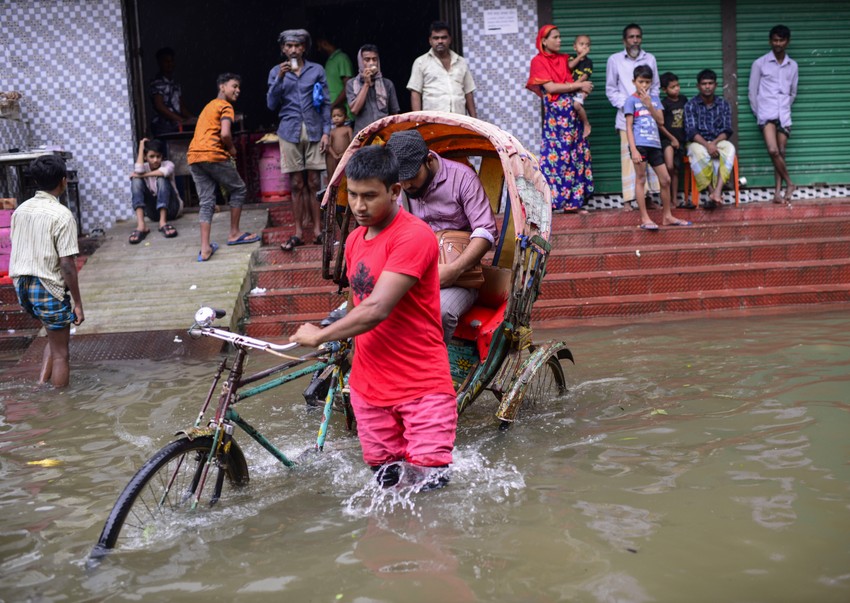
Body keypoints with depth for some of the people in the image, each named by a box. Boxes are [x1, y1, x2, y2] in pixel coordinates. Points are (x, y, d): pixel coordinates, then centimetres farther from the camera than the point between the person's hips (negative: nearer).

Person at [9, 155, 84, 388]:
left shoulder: (20, 210, 5)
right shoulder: (62, 215, -16)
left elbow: (18, 252, 12)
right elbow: (67, 266, -18)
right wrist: (78, 303, -11)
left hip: (22, 286, 7)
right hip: (48, 288, -7)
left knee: (54, 338, 26)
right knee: (60, 353, 7)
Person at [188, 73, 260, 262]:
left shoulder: (209, 106, 27)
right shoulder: (226, 106, -1)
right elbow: (225, 134, -16)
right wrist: (232, 149, 2)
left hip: (194, 156, 8)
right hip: (213, 155, -8)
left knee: (206, 202, 7)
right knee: (239, 190, 12)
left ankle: (205, 248, -3)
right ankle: (234, 233, 17)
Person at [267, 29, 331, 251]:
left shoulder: (317, 70, 7)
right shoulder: (276, 72, 9)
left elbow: (326, 103, 7)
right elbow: (272, 104, 2)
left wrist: (326, 131, -2)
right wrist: (280, 78, -10)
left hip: (314, 131, 0)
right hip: (290, 132, 0)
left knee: (314, 183, -1)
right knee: (296, 184, 2)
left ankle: (317, 230, 5)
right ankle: (298, 232, 7)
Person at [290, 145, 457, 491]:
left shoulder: (413, 236, -17)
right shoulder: (354, 241, 11)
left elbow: (377, 309, -23)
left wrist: (319, 336, -12)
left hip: (422, 387, -7)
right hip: (368, 385, 7)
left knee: (433, 482, -7)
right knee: (384, 481, 10)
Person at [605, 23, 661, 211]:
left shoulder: (649, 59, 13)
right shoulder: (615, 60, 5)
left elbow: (655, 86, 17)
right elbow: (611, 90, 7)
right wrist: (624, 104, -7)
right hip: (626, 116, -2)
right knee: (628, 156, -8)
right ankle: (628, 200, -6)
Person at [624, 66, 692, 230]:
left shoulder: (654, 99, 15)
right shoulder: (631, 100, 1)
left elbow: (661, 121, 4)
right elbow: (629, 126, -6)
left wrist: (648, 104, -8)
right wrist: (633, 149, -15)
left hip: (654, 144, 6)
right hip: (639, 144, -6)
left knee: (665, 180, 7)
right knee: (641, 179, -3)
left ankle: (667, 216, 17)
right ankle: (645, 219, -1)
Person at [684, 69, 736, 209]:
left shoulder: (723, 104, 10)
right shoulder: (691, 105, 2)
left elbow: (727, 130, 2)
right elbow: (691, 131, -8)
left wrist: (714, 143, -18)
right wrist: (707, 145, -25)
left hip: (718, 141, 2)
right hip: (698, 142, -2)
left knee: (729, 149, -33)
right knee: (699, 153, -38)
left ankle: (718, 191, -44)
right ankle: (712, 191, -32)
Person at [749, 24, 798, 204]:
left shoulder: (793, 65, 11)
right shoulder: (759, 64, 1)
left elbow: (793, 93, 20)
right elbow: (752, 92, 3)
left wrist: (785, 109, 15)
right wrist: (758, 114, 3)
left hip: (784, 115, 3)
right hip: (766, 113, -3)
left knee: (781, 153, 0)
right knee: (773, 151, -19)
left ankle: (778, 192, 4)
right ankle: (789, 184, -4)